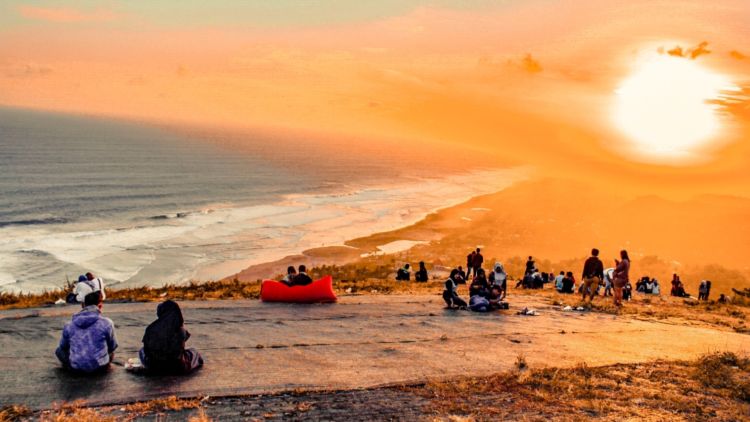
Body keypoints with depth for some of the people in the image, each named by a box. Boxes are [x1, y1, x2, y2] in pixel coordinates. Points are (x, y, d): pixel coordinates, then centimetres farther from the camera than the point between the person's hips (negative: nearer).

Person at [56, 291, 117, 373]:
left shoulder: (69, 326, -4)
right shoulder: (106, 323, -12)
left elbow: (63, 346, 12)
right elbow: (112, 346, 2)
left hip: (77, 368, 1)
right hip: (100, 367, -1)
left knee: (59, 350, 28)